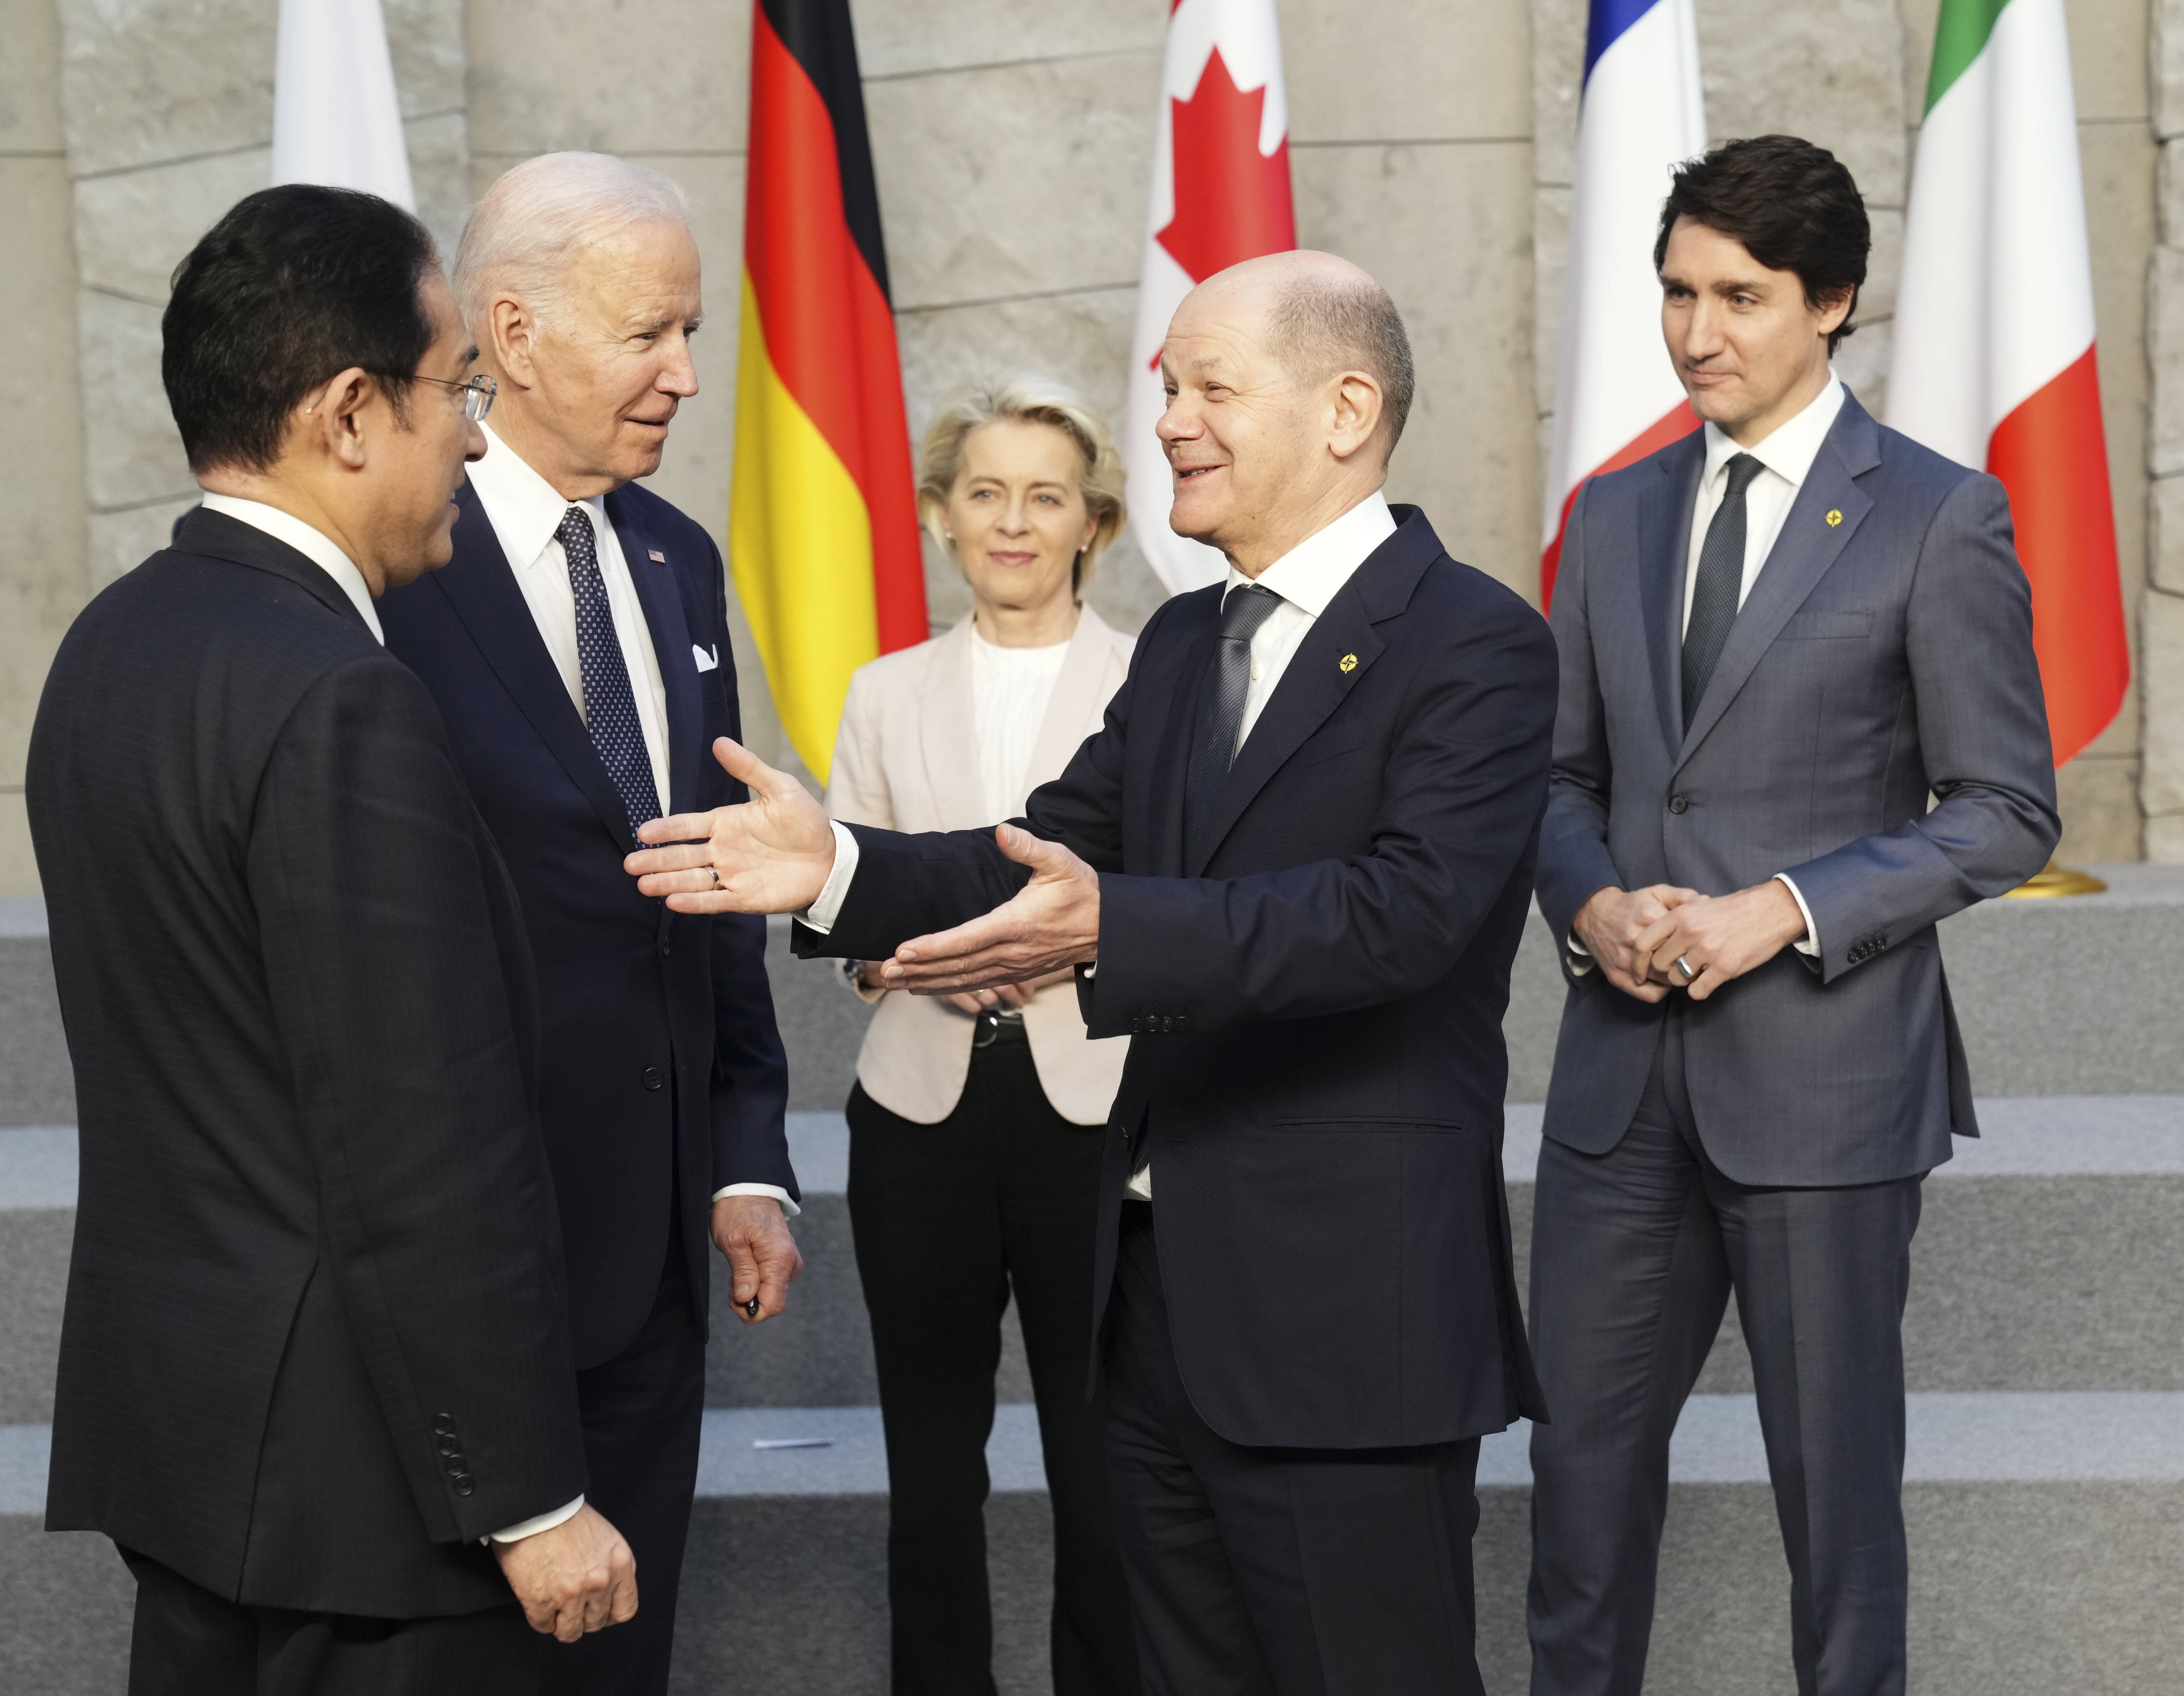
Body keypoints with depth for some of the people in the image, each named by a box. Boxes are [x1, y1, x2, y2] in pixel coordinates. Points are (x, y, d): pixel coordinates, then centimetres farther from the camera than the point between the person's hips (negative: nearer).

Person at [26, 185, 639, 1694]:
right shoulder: (341, 706, -22)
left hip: (177, 1402, 9)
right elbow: (428, 1162, -22)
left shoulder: (114, 645, 7)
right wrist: (532, 1498, -16)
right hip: (347, 1458, -9)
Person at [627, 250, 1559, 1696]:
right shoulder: (1182, 645, 16)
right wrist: (837, 870, -7)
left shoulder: (1475, 644, -11)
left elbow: (1403, 907, -25)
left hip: (1348, 1313, -8)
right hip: (1164, 1300, 8)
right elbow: (1051, 860, 10)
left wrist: (1112, 930, -37)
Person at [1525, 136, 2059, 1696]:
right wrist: (1591, 902, -6)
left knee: (1834, 1466, 8)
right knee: (1585, 1448, 10)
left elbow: (2005, 813, -6)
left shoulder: (1940, 518, -5)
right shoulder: (1615, 514, 11)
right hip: (1626, 1067, 5)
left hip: (1825, 1071, -4)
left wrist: (1787, 911, -17)